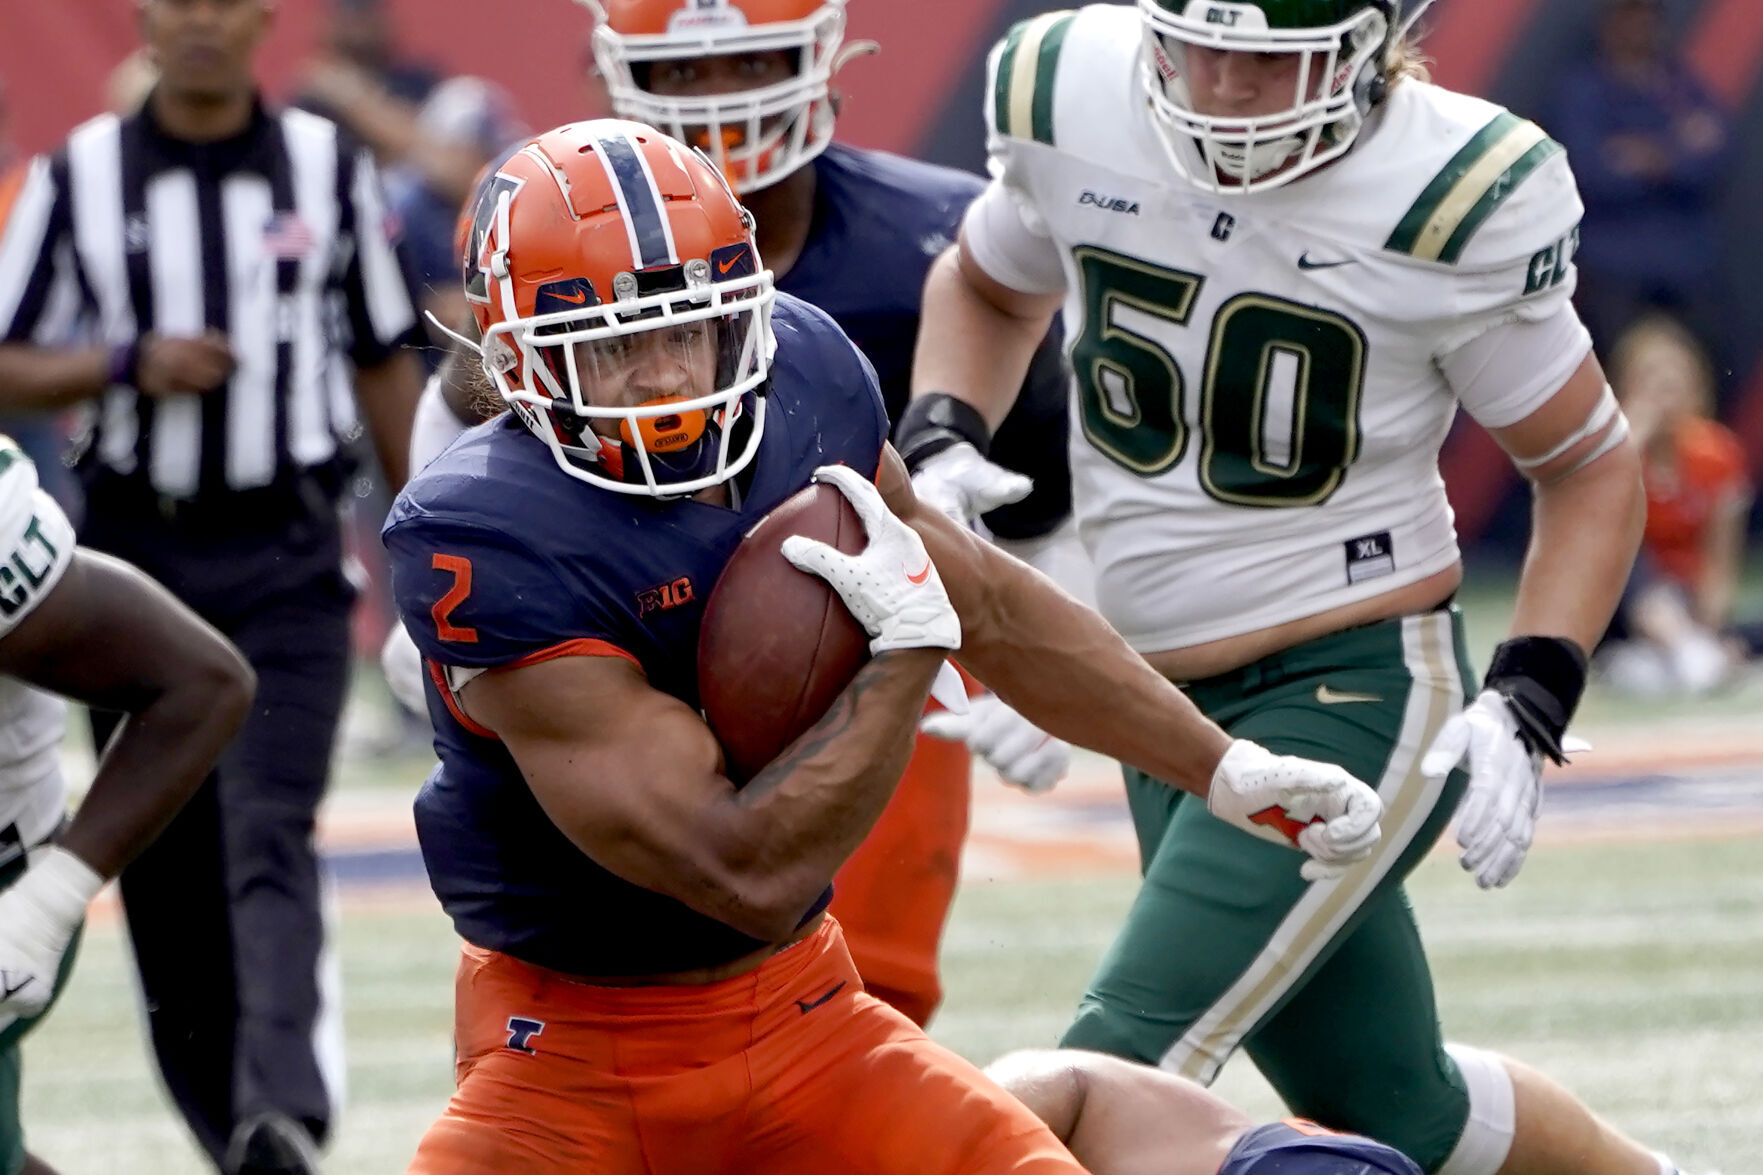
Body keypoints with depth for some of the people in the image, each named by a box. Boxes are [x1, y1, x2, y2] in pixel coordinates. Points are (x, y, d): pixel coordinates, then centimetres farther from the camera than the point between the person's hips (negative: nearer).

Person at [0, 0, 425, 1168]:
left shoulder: (329, 168, 5)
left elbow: (384, 363, 12)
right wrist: (127, 364, -14)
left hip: (287, 556, -1)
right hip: (136, 548, 1)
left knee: (270, 837, -17)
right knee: (164, 868, 4)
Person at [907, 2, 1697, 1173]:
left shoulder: (1452, 198, -19)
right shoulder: (1072, 104, -7)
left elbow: (1593, 468, -5)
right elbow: (988, 289, 17)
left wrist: (1527, 706, -16)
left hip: (1357, 692, -6)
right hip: (1171, 711, 6)